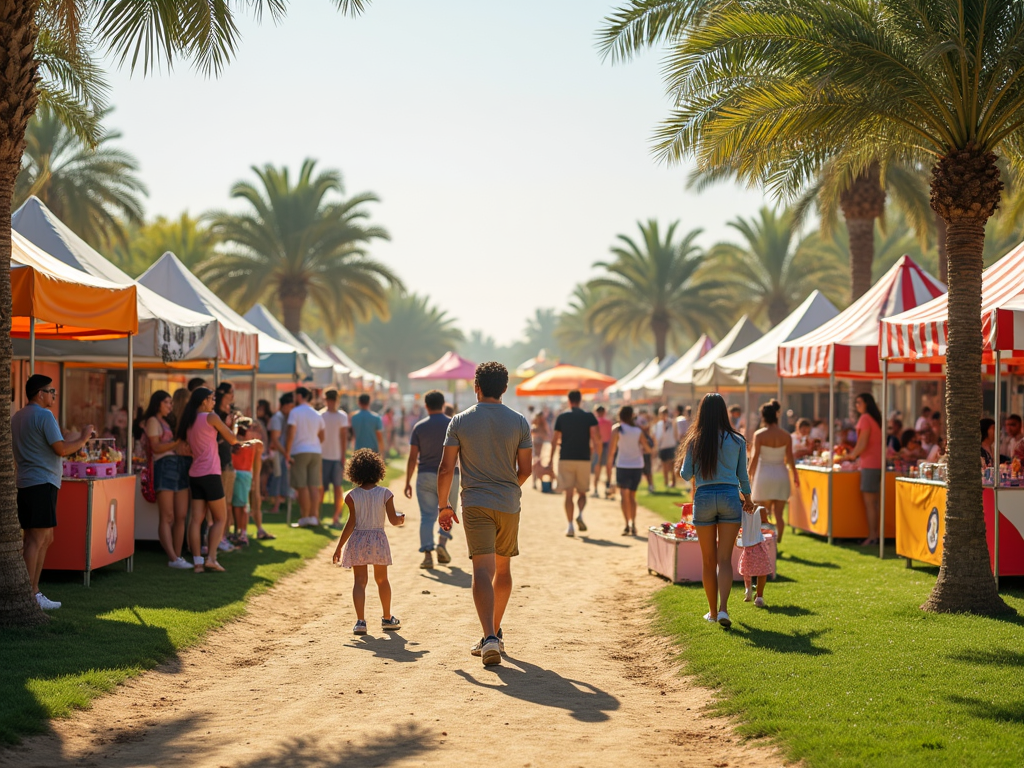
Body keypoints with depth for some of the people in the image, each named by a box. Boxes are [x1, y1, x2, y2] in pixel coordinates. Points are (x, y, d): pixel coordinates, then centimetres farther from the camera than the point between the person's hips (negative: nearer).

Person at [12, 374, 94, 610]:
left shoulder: (17, 417, 17)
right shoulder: (44, 416, -11)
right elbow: (61, 449, -15)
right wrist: (83, 438, -1)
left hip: (24, 483, 9)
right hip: (42, 483, -9)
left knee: (45, 539, 14)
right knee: (36, 540, -9)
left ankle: (33, 591, 14)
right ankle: (28, 595, -11)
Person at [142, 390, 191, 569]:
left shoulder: (167, 421, 26)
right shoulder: (153, 421, 1)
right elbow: (156, 447, -10)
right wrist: (177, 442, -18)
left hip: (178, 466, 9)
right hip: (164, 466, -9)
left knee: (181, 516, 3)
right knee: (167, 517, -10)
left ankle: (177, 555, 6)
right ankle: (173, 558, -14)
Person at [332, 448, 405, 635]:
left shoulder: (352, 495, -6)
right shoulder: (385, 494, -5)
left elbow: (351, 523, -8)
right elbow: (393, 520, -6)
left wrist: (339, 546, -2)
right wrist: (401, 519, 18)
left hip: (358, 540, -1)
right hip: (378, 539, 1)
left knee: (359, 581, 3)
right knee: (382, 579, 17)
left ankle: (360, 621, -7)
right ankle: (387, 618, 28)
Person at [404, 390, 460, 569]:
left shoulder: (419, 427, 0)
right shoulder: (453, 424, -2)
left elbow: (412, 457, -2)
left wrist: (408, 482, 3)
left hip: (426, 476, 0)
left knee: (427, 515, 3)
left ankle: (427, 554, -8)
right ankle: (442, 542, -3)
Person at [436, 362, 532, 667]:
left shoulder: (460, 421, -2)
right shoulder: (519, 422, 1)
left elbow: (446, 469, -3)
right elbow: (525, 469, 3)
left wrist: (444, 505, 9)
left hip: (476, 504, -2)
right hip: (509, 504, 2)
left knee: (482, 570, -9)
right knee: (503, 568, 18)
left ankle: (489, 638, -25)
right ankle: (494, 633, 28)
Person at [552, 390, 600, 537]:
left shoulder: (562, 417, 4)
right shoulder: (589, 416, 3)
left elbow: (555, 440, 3)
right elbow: (597, 436, -9)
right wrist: (596, 448, 9)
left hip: (565, 459, 0)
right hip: (583, 459, 1)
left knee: (568, 494, 0)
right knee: (582, 492, 13)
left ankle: (570, 526, -8)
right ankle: (580, 515, -14)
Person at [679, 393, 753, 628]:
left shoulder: (695, 441, -1)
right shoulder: (737, 441, 2)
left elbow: (686, 474, 0)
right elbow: (742, 475, 10)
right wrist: (747, 498, 26)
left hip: (704, 497, 0)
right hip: (730, 497, 0)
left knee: (708, 560, 10)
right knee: (725, 558, -1)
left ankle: (713, 611, 17)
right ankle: (723, 608, -17)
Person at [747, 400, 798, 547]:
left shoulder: (759, 435, -10)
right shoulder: (786, 435, -2)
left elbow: (755, 457, -11)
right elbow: (790, 458, 2)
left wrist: (749, 474, -2)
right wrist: (795, 475, 16)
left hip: (764, 475, -2)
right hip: (781, 475, 2)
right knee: (779, 514, 7)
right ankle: (777, 543, 5)